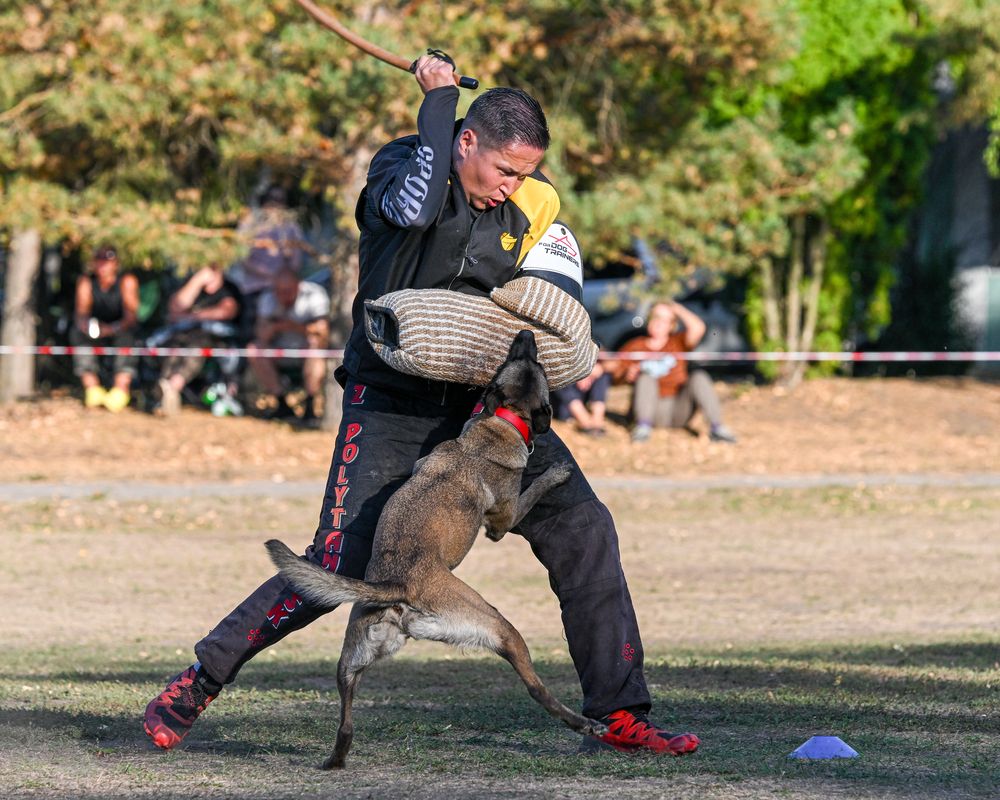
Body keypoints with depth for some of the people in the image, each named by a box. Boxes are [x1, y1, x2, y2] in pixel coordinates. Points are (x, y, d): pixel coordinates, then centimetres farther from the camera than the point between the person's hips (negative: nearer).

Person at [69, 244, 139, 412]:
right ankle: (91, 386, -38)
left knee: (126, 335, -36)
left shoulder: (127, 281, -10)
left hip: (120, 331, -3)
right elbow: (80, 313, -13)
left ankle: (122, 387, -51)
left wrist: (111, 329, -42)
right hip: (97, 337, 3)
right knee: (77, 332, -27)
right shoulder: (86, 282, -3)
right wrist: (85, 324, -39)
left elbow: (131, 315, -22)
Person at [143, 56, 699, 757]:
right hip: (392, 403, -5)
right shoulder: (400, 164, -11)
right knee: (337, 569, -13)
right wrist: (439, 96, -25)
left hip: (483, 402, 5)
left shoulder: (533, 204, 2)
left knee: (583, 529, -5)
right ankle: (197, 684, 2)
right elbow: (414, 207, -35)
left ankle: (622, 717, 4)